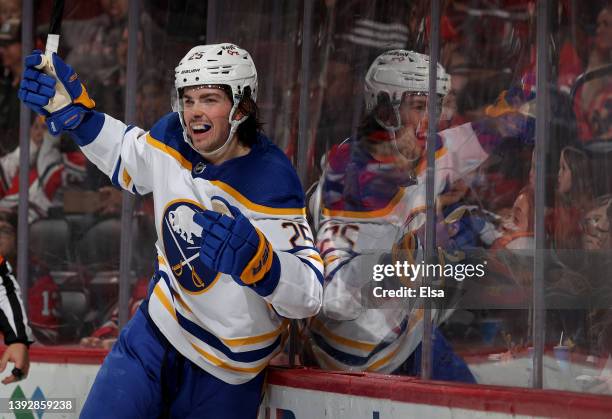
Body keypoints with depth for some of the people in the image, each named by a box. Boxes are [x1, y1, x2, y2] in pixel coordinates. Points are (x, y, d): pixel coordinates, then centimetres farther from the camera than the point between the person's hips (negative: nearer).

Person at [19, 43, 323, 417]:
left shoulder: (271, 182, -24)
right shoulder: (172, 138, -7)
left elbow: (308, 295, -27)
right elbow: (127, 158, 18)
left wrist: (256, 259, -46)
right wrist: (72, 110, 3)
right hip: (159, 329, 5)